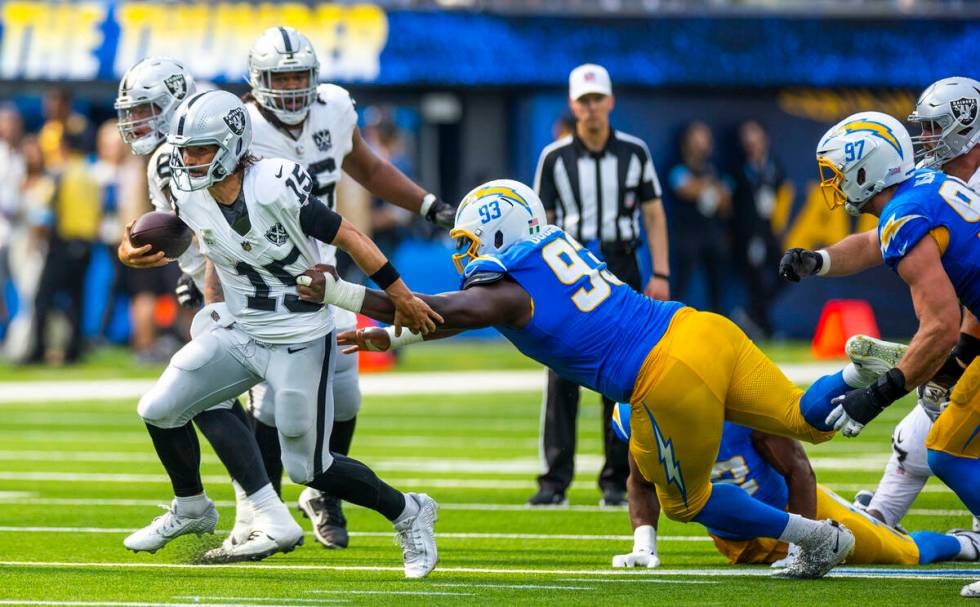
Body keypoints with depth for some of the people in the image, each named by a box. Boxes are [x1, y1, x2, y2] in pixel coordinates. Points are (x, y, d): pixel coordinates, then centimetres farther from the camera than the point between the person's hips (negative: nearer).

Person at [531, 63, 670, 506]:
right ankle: (555, 481, -8)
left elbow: (654, 215, 8)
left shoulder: (634, 153, 6)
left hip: (619, 268, 1)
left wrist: (660, 274, -1)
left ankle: (615, 481, 7)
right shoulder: (554, 157, 3)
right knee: (562, 376, -7)